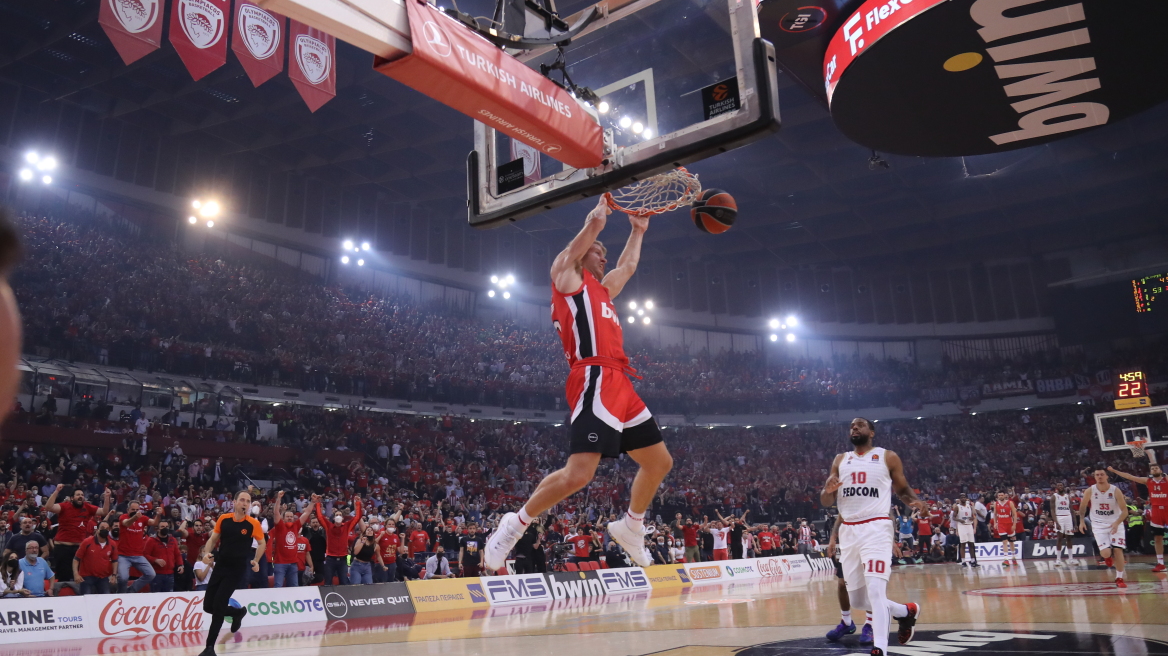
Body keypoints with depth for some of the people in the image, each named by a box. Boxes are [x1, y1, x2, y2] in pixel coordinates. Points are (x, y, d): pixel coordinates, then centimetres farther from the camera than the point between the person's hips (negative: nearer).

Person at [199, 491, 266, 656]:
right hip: (220, 566, 4)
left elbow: (262, 543, 6)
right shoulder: (223, 519, -2)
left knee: (218, 606, -11)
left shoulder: (253, 523, -9)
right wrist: (207, 553, -9)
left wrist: (255, 560, -4)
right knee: (208, 606, 4)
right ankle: (238, 612, 33)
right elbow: (213, 539, 9)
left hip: (237, 569, -4)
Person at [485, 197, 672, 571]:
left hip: (619, 384, 10)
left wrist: (638, 231, 51)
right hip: (595, 381, -9)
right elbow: (595, 222, 3)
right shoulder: (566, 273, 8)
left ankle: (630, 528, 31)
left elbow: (628, 266, 47)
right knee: (579, 473, -21)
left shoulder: (601, 290, 30)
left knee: (660, 461, 14)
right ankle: (516, 524, -2)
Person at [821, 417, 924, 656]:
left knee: (875, 590, -19)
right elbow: (826, 502, 13)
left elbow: (903, 489, 11)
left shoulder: (888, 457, 4)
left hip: (876, 527, -5)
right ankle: (906, 611, 33)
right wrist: (828, 491, -12)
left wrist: (915, 501, -12)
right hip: (848, 531, 5)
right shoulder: (840, 460, 13)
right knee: (857, 599, 9)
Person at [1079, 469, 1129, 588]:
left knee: (1118, 550, -9)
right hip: (1099, 525, 0)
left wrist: (1117, 523, -25)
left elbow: (1124, 510, -10)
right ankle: (1108, 556, 24)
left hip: (1115, 524, 0)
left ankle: (1119, 579, 6)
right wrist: (1082, 521, -2)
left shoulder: (1116, 491, -13)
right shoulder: (1090, 491, -9)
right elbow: (1082, 506, 8)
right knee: (1105, 553, -15)